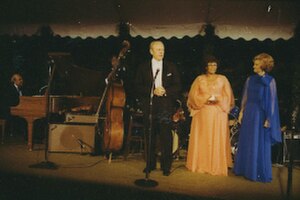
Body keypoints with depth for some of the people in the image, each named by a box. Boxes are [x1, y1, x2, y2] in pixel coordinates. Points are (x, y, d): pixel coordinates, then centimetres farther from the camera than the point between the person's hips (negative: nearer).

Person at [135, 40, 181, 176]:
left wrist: (165, 91, -11)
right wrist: (153, 91, -12)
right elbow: (138, 87, 2)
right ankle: (150, 164, 20)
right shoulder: (143, 68, 9)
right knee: (150, 137, 7)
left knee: (166, 137, -2)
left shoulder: (171, 67, 10)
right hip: (149, 106, 1)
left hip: (166, 107, 0)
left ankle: (166, 166, 9)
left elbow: (178, 87, 6)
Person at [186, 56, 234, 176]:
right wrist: (206, 99, -11)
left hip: (218, 114, 0)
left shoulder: (223, 79, 9)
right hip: (202, 113, 0)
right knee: (202, 140, 2)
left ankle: (217, 166, 8)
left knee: (217, 140, 0)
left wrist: (217, 99, -13)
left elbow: (228, 97, 5)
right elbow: (193, 96, 4)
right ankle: (201, 165, 11)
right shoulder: (199, 79, 9)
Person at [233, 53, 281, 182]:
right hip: (249, 113, 5)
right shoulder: (250, 79, 7)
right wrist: (242, 112, 4)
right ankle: (245, 168, 25)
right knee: (246, 142, 10)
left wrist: (268, 118, -11)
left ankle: (259, 172, 14)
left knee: (260, 144, 2)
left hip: (261, 114, -5)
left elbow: (272, 101, -7)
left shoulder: (270, 81, -6)